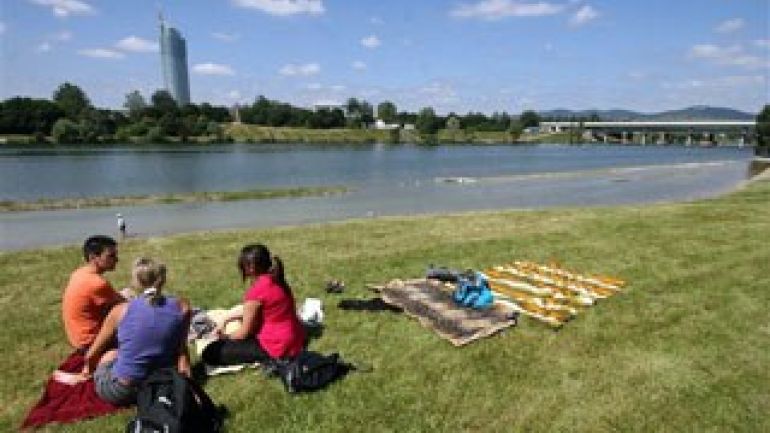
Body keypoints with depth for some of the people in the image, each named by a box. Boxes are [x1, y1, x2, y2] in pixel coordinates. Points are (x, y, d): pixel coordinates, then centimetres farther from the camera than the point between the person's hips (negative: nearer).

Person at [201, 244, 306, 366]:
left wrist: (223, 338, 8)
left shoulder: (256, 291, -21)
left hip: (278, 348, -9)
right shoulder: (275, 280, 4)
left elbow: (244, 332, -10)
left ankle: (269, 360, -6)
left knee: (210, 352, -9)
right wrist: (230, 319, 15)